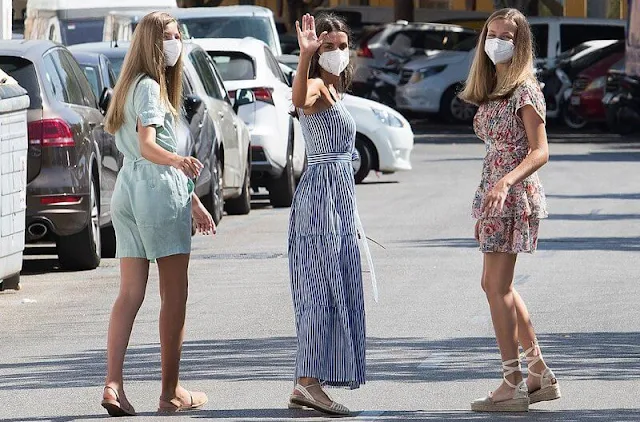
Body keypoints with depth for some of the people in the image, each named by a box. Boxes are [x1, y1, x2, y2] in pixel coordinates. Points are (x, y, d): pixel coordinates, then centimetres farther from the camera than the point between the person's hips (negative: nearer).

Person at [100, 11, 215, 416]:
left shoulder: (136, 86, 20)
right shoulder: (149, 88, -10)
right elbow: (148, 146, -24)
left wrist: (193, 200, 28)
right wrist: (180, 162, -43)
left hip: (129, 190, 9)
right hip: (159, 191, -9)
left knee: (130, 293, 3)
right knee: (175, 295, -2)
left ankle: (113, 384, -8)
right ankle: (171, 393, 0)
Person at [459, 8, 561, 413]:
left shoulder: (525, 91, -11)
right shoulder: (491, 91, 15)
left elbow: (540, 152, -17)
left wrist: (506, 182, -32)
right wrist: (484, 211, 18)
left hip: (516, 195, -10)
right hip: (495, 196, 10)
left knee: (497, 286, -8)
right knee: (498, 285, 14)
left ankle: (513, 386, -4)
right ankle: (541, 374, 21)